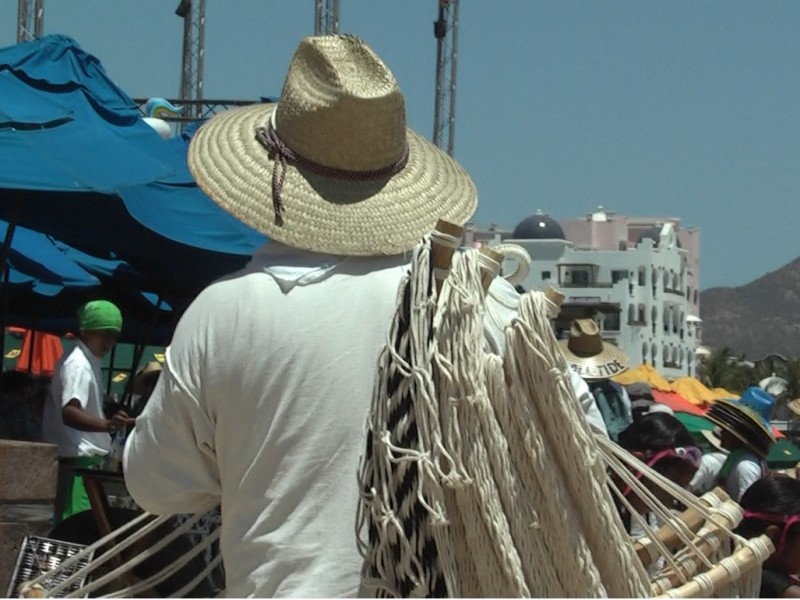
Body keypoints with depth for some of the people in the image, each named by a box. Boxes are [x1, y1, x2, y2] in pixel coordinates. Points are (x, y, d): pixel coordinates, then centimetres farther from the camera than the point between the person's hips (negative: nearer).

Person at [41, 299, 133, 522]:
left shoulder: (89, 362, 17)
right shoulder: (78, 364, -16)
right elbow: (69, 413, -32)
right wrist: (107, 425, -46)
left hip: (85, 458, 11)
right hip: (76, 460, -11)